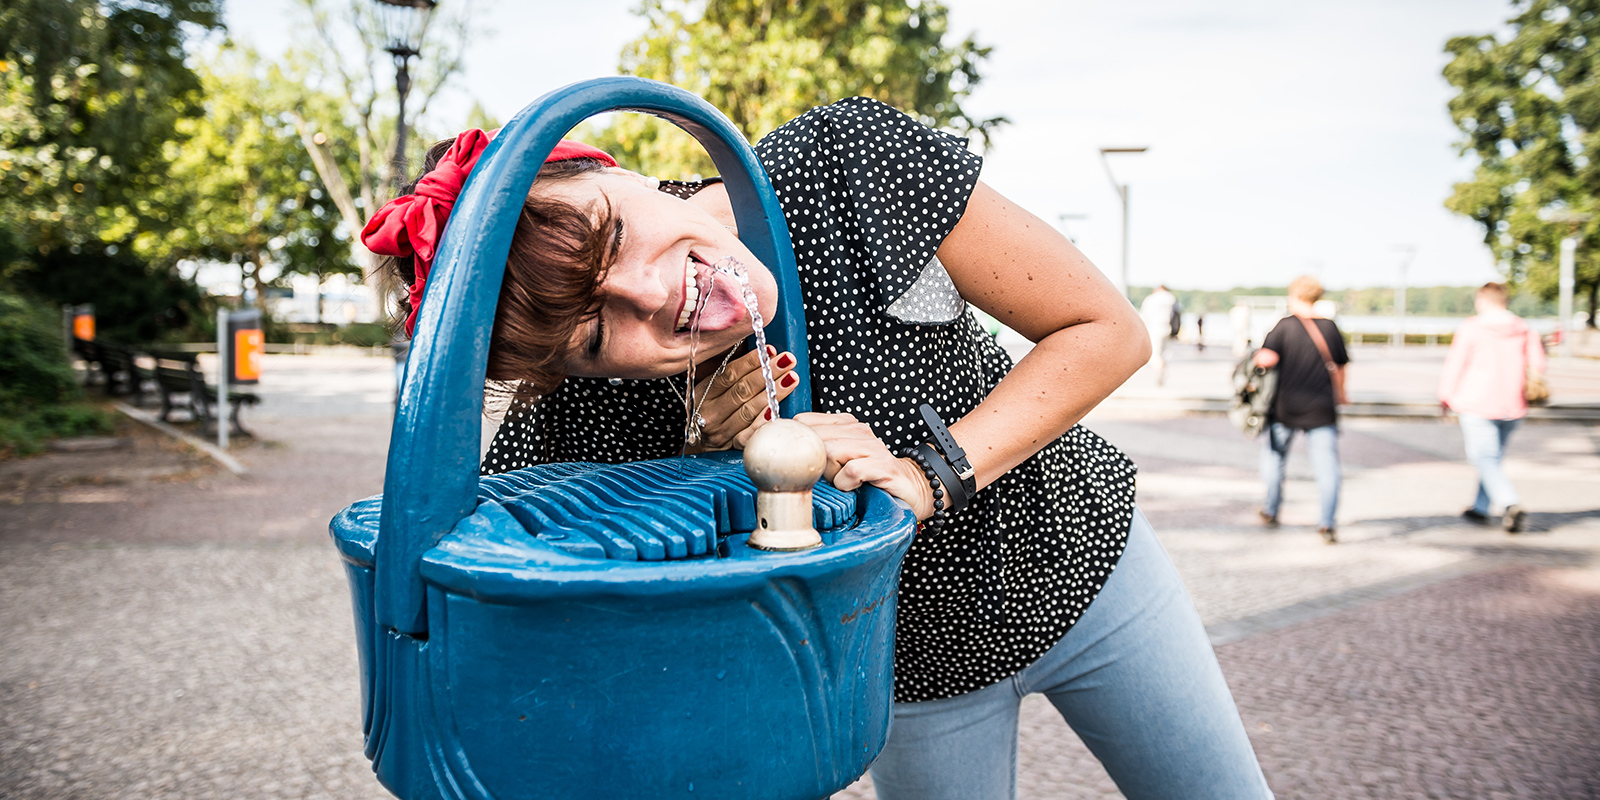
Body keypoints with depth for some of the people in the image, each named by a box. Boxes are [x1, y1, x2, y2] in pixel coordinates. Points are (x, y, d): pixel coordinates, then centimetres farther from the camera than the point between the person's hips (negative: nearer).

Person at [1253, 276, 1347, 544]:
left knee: (1274, 455, 18)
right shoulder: (1330, 328, 2)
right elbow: (1339, 367, 11)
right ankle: (1328, 522, -6)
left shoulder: (1284, 326, -7)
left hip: (1286, 407, -1)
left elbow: (1267, 358, -21)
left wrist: (1257, 359, 2)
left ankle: (1271, 511, 27)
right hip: (1322, 408, 1)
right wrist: (1339, 394, 27)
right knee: (1327, 463, 1)